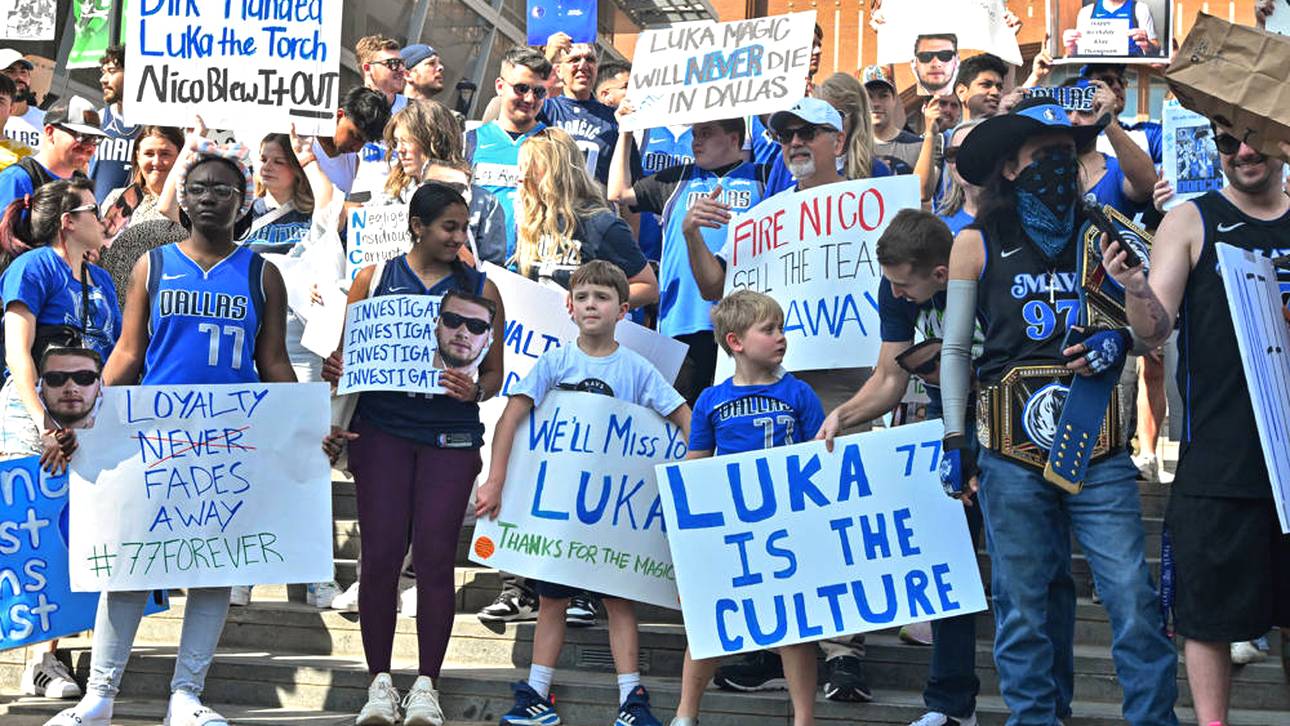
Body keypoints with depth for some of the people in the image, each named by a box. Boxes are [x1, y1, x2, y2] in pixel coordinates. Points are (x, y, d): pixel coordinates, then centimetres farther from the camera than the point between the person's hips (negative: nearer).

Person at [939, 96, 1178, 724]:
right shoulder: (977, 244, 6)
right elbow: (955, 349, 10)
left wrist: (1118, 341, -5)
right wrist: (954, 442, 4)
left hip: (1100, 451, 1)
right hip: (1013, 454, -1)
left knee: (1132, 596, -5)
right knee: (1023, 604, 4)